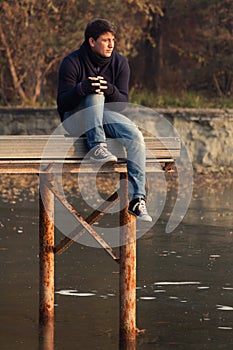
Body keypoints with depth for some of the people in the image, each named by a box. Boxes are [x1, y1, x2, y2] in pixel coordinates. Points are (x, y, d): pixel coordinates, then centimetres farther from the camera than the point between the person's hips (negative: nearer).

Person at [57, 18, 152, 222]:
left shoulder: (120, 63, 2)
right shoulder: (72, 62, -9)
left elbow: (123, 102, -3)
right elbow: (62, 103, -14)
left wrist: (110, 90, -27)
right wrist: (82, 88, -35)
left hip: (106, 115, 3)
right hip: (76, 119, -3)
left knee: (136, 136, -26)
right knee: (95, 96, -34)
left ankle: (137, 199, -31)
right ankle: (97, 147, -41)